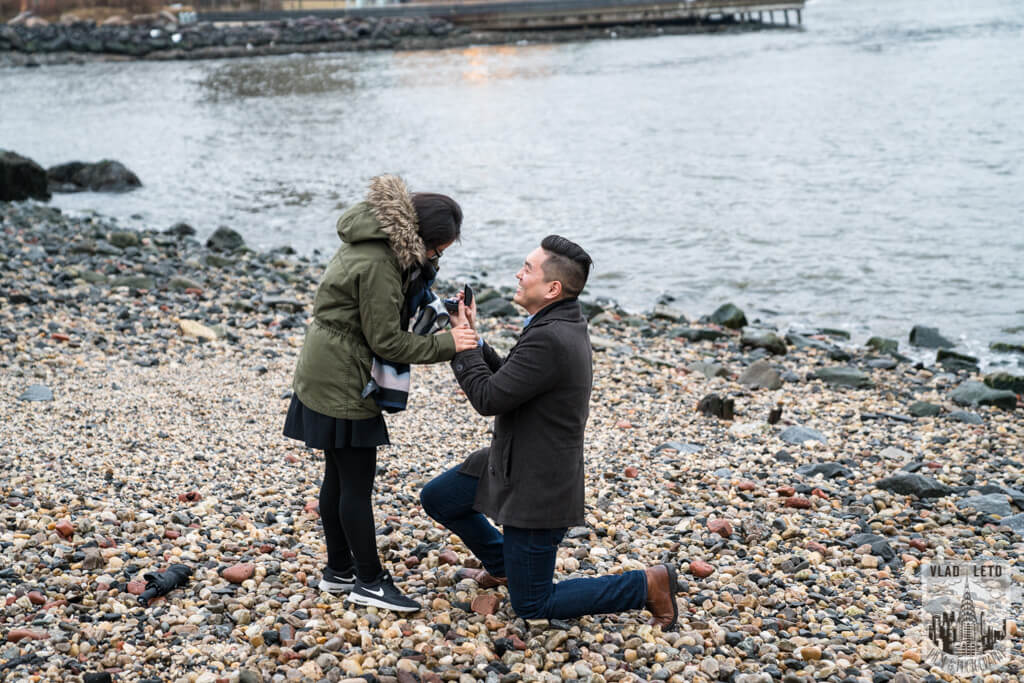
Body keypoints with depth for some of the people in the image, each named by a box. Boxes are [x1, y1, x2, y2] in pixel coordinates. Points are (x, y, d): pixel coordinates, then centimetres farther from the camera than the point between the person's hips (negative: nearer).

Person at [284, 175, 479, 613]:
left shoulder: (377, 241, 6)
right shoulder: (377, 264, -25)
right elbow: (387, 340, -20)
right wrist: (446, 344, -16)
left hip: (327, 376, 10)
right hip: (342, 384, -10)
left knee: (339, 476, 17)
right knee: (357, 483, 0)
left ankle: (339, 571, 29)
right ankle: (369, 581, 12)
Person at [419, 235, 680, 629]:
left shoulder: (549, 339, -30)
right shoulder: (564, 324, 2)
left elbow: (488, 398, -24)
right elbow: (506, 382, 10)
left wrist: (462, 344, -12)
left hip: (536, 486, -10)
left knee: (531, 606, 2)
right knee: (436, 498, 19)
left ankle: (648, 585, 6)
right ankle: (502, 564, 38)